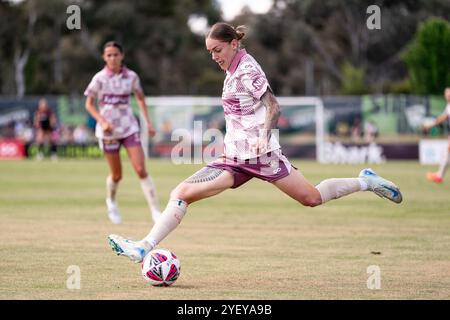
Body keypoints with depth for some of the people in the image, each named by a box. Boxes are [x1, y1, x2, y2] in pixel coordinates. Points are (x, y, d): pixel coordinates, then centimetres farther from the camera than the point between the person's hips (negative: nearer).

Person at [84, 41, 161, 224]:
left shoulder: (131, 77, 0)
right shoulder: (100, 78, -6)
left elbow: (140, 98, 15)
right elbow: (89, 104, -2)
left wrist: (148, 122, 8)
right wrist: (102, 121, -16)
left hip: (129, 128, 1)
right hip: (108, 130, -1)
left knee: (141, 170, -11)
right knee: (116, 174, 5)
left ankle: (155, 210, -8)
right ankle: (111, 202, 37)